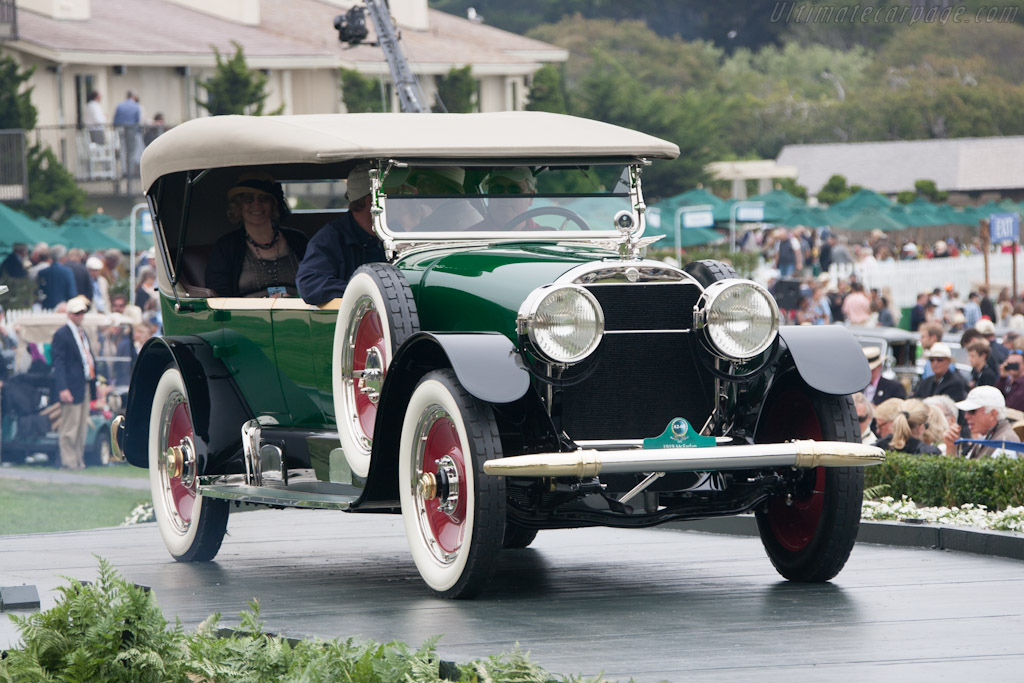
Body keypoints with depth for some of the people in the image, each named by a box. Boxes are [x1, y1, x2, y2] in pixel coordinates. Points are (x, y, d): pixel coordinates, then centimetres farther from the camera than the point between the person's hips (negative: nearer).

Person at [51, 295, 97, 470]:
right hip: (72, 388, -8)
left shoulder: (83, 333, 18)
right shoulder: (62, 335, -7)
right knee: (70, 428, -6)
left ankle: (79, 460, 17)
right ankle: (68, 461, -2)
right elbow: (58, 363, -12)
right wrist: (63, 388, -21)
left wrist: (94, 383, 12)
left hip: (86, 386, 8)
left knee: (82, 428, 11)